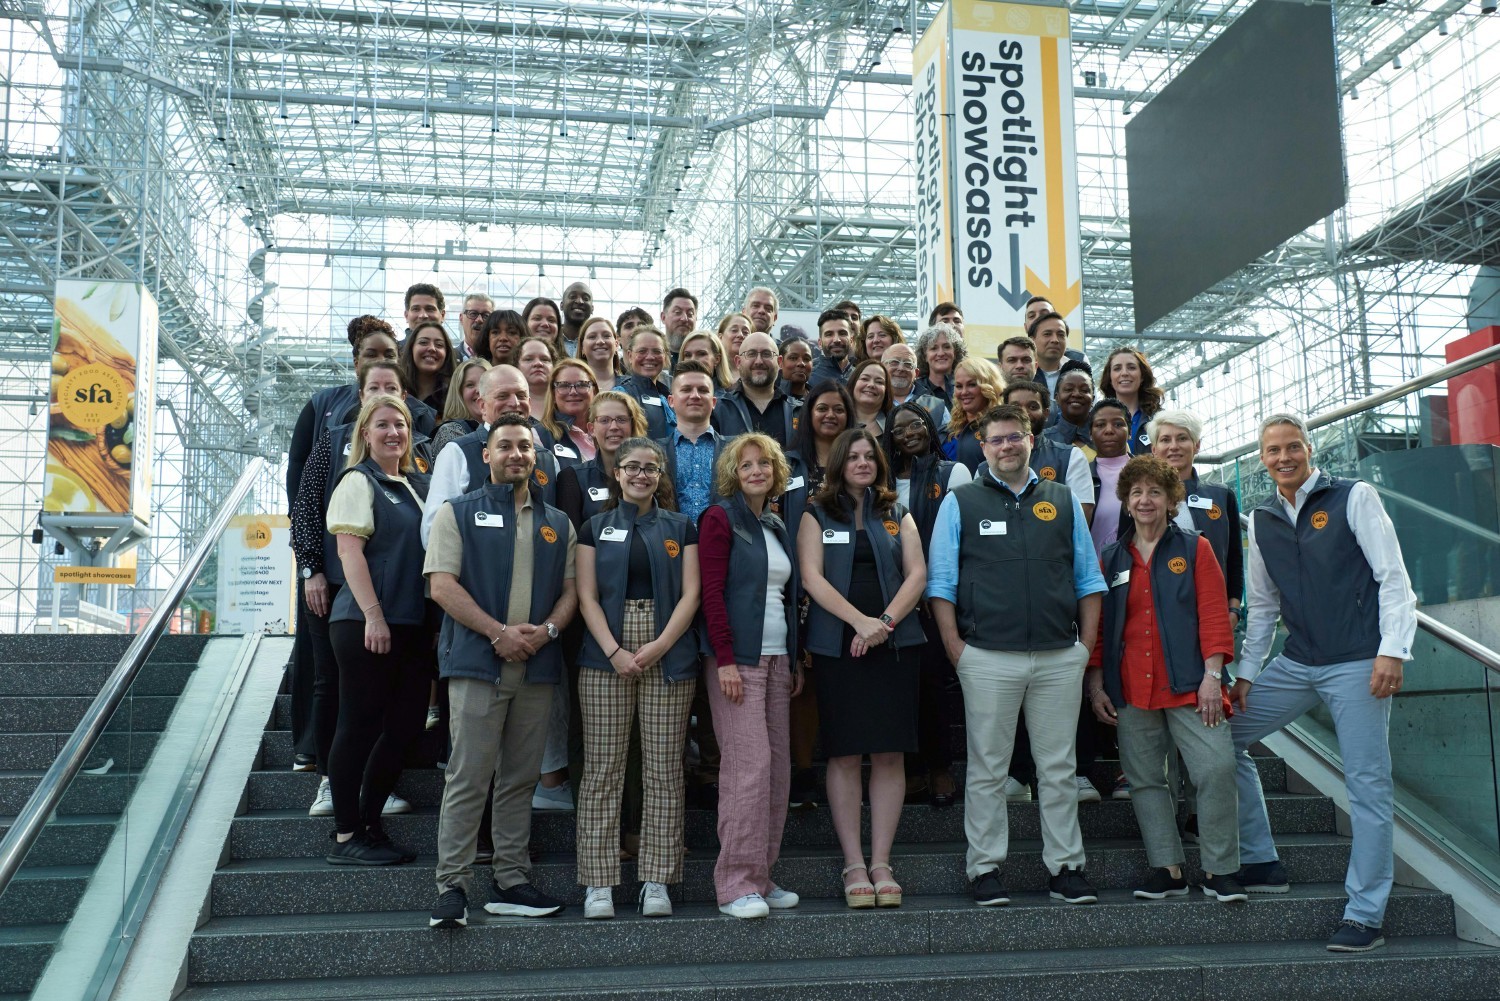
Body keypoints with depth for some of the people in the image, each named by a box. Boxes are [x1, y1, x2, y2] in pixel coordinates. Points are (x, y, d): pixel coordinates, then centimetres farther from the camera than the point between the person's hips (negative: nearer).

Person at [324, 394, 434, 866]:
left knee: (405, 726, 8)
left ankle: (369, 826, 20)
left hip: (413, 624, 8)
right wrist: (373, 615, -19)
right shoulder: (359, 481, -4)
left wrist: (434, 619, 12)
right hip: (366, 625, -7)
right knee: (359, 725, -2)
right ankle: (345, 836, 7)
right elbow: (349, 549, -12)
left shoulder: (417, 484, 17)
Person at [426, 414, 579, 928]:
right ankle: (451, 887, -1)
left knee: (519, 780, 9)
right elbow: (442, 584, -5)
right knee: (467, 779, -6)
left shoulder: (557, 523, 17)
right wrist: (499, 633, -13)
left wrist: (546, 630, -7)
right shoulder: (458, 513, 5)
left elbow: (571, 589, 14)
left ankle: (510, 882, 15)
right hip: (477, 663, -4)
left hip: (538, 667, 4)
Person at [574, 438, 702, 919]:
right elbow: (587, 597, 3)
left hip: (668, 657, 0)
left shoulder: (680, 527, 12)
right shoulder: (596, 528, 12)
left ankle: (657, 882, 6)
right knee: (602, 770, -2)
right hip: (605, 657, 0)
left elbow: (690, 595, 4)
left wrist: (658, 646, -10)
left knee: (664, 771, 0)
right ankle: (599, 884, 3)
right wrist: (615, 652, -10)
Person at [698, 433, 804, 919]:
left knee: (778, 767, 5)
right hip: (738, 658, -7)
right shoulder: (720, 518, -2)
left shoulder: (777, 527, 18)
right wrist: (725, 659, -17)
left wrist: (795, 660, 16)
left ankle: (761, 876, 13)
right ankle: (736, 884, -7)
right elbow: (712, 591, -10)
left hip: (776, 658, 7)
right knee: (748, 763, -12)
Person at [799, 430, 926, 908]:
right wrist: (859, 621, -15)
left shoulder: (897, 515, 15)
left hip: (895, 645, 2)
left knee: (890, 754, 0)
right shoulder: (817, 515, 9)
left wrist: (885, 621, -11)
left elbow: (917, 574, 5)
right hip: (837, 647, -2)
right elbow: (812, 577, -3)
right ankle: (853, 865, 4)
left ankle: (881, 863, 7)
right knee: (844, 755, -2)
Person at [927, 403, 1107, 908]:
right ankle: (986, 870, 11)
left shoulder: (1063, 500, 13)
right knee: (987, 770, 3)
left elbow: (1089, 578, 14)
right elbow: (940, 583, 3)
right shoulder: (960, 503, 6)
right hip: (989, 658, -2)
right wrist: (957, 651, -5)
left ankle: (1066, 868, 16)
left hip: (1061, 657, 2)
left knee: (1059, 768, 8)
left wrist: (1087, 645, 5)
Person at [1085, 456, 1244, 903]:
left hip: (1188, 685, -3)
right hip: (1131, 691, 3)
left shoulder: (1194, 549, 5)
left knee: (1217, 767, -13)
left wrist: (1212, 675, -10)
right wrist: (1096, 685, 6)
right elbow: (1099, 626, 14)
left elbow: (1214, 615, -1)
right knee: (1145, 779, 5)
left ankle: (1219, 871, 0)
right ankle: (1167, 869, 14)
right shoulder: (1111, 560, 12)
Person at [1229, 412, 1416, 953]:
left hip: (1357, 664, -6)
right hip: (1296, 663, 6)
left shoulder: (1354, 497, -2)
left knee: (1367, 783, -4)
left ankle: (1365, 913, 4)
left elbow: (1393, 578, -6)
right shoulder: (1261, 520, 12)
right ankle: (1260, 862, 13)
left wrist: (1392, 650, -16)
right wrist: (1245, 673, 11)